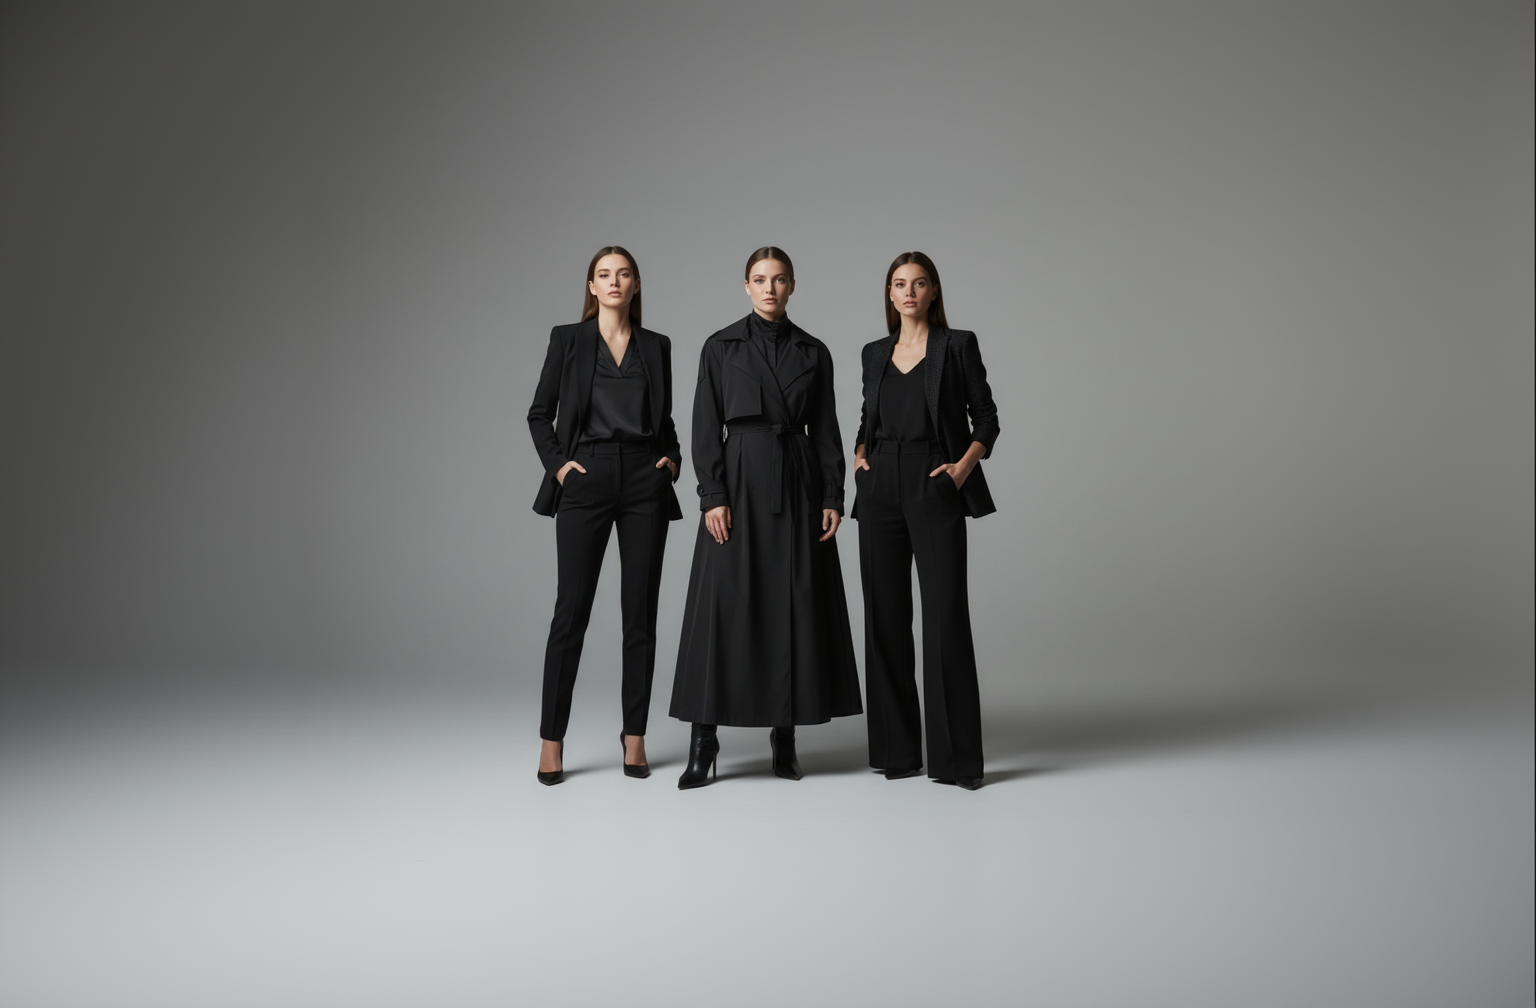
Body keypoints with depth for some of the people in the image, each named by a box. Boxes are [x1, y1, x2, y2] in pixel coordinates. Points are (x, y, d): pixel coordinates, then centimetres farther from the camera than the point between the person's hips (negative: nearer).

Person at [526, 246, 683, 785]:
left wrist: (672, 458, 2)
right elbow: (540, 414, 7)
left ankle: (634, 735, 14)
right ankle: (552, 740, 5)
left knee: (640, 611, 4)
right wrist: (556, 463, -6)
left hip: (645, 480, 2)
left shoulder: (656, 346, 12)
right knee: (571, 610, -4)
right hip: (586, 481, -2)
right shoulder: (567, 339, 6)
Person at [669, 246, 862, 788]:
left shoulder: (814, 352, 9)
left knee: (795, 606, 3)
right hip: (740, 480, -2)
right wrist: (713, 497, -11)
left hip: (799, 484, 2)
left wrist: (833, 497, 0)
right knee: (725, 605, -5)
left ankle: (784, 733, 15)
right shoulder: (721, 347, 2)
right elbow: (706, 428, -2)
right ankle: (703, 742, 3)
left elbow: (825, 429, 8)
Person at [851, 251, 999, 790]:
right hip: (881, 491, 5)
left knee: (946, 617, -8)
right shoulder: (875, 353, 15)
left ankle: (956, 756, 0)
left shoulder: (957, 345, 2)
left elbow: (986, 419, 2)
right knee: (885, 616, 5)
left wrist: (963, 467, -12)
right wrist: (859, 455, 6)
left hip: (934, 490, -4)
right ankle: (896, 748, 15)